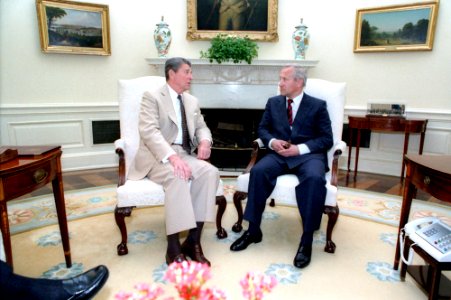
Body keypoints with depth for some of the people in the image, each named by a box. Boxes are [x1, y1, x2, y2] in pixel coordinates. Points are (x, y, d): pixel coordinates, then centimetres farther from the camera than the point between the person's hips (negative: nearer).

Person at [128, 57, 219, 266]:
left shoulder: (192, 101, 18)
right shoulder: (152, 97, -3)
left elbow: (201, 127, 19)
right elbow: (149, 131, -17)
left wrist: (205, 141, -7)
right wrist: (172, 156, -33)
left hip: (184, 154, 6)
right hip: (157, 156, -5)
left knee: (210, 172, -24)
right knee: (178, 177, -37)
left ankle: (193, 240, -20)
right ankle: (173, 247, -26)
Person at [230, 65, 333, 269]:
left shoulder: (318, 105, 6)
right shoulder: (273, 102, 16)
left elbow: (326, 139, 0)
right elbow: (262, 129, 15)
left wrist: (300, 148, -16)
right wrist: (272, 141, -8)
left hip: (308, 154, -2)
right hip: (279, 153, 3)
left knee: (315, 178, -36)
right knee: (258, 171, -29)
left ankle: (307, 240, -25)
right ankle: (253, 230, -18)